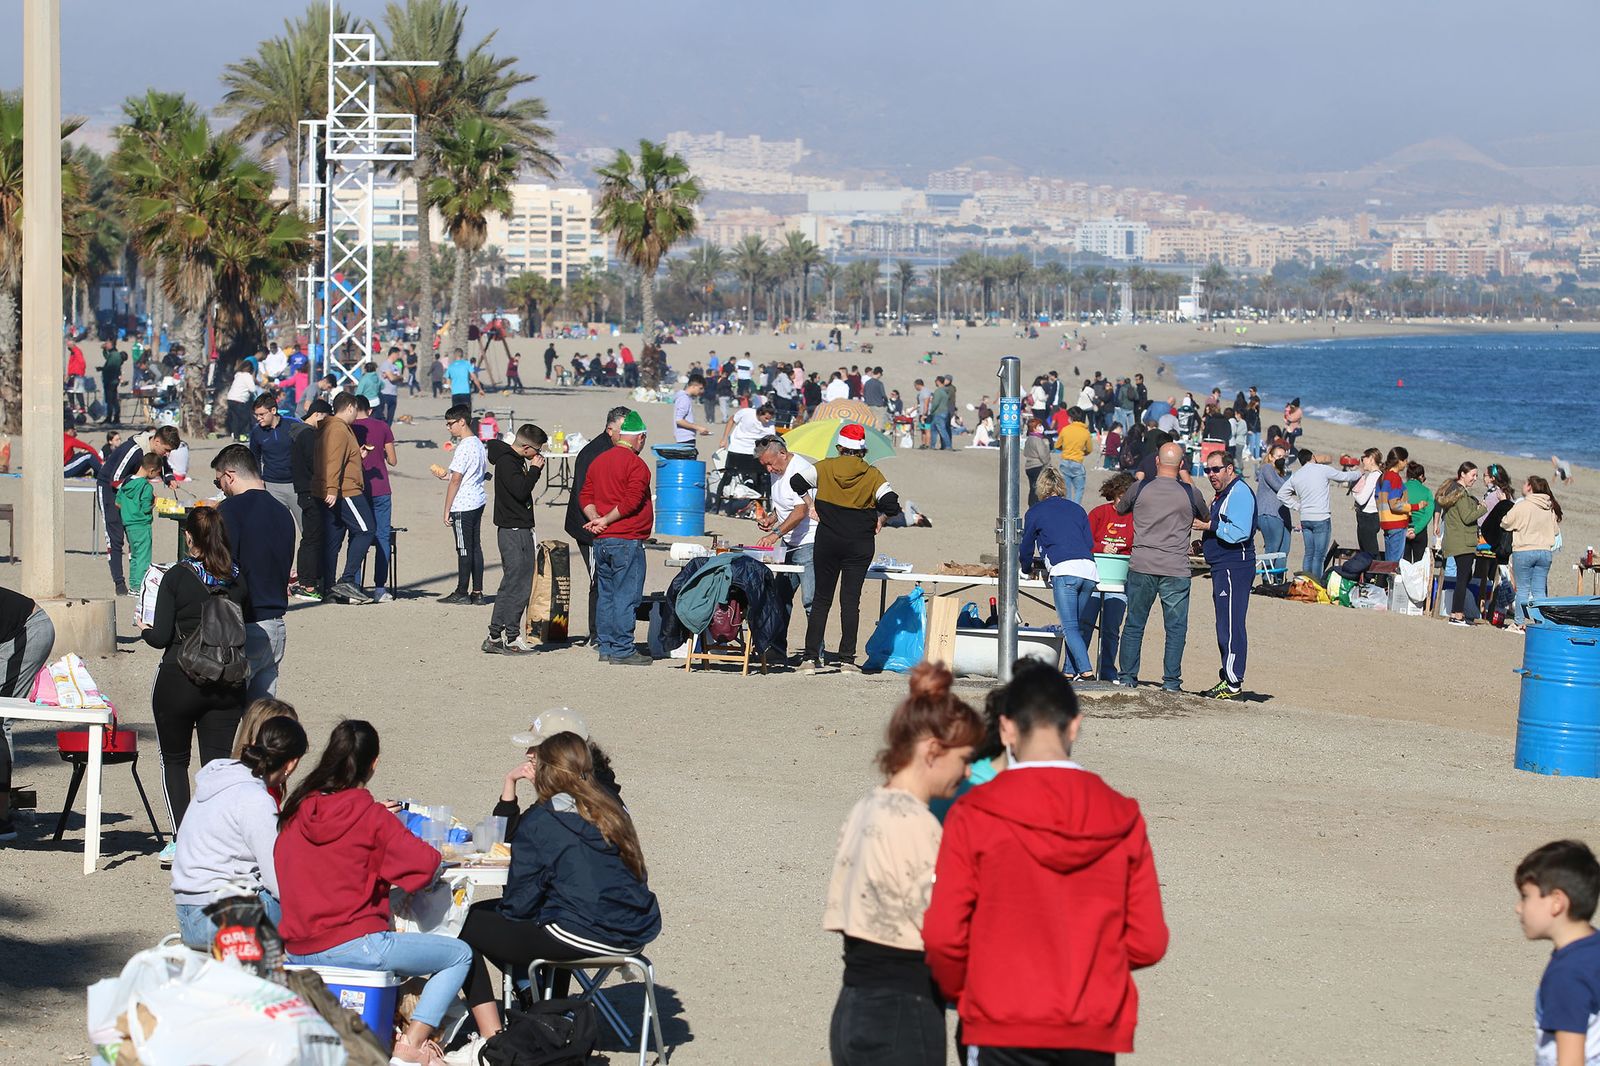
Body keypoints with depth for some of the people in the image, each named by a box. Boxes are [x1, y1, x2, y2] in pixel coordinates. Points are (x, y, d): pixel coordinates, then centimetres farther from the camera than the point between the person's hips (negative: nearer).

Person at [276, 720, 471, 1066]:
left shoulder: (296, 811, 7)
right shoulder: (371, 816, -9)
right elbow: (425, 864, -13)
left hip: (297, 951, 7)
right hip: (351, 944, -7)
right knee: (459, 956, 6)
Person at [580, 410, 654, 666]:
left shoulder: (598, 460, 15)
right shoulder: (635, 464, -10)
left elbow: (585, 496, 14)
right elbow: (631, 501, -18)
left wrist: (595, 518, 1)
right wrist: (606, 520, -10)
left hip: (600, 540, 8)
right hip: (627, 541, -8)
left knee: (605, 595, 12)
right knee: (626, 597, -5)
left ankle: (606, 647, 15)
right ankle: (622, 650, -5)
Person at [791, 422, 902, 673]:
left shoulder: (826, 468, 0)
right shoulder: (873, 476, -3)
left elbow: (797, 482, -3)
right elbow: (892, 505, -12)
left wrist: (812, 503, 11)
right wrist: (880, 519, 8)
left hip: (827, 541, 1)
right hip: (860, 544, -1)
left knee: (821, 598, 8)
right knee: (850, 600, 2)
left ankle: (811, 657, 3)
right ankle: (847, 658, -3)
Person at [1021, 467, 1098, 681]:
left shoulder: (1035, 512, 14)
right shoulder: (1077, 509, 24)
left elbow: (1026, 546, 24)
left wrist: (1028, 567, 45)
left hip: (1064, 569, -5)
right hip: (1089, 569, 5)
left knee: (1070, 627, -6)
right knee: (1077, 625, 13)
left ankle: (1086, 671, -20)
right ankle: (1070, 671, 8)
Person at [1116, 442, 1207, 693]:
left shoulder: (1140, 488, 0)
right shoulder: (1190, 493, -2)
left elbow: (1120, 510, 19)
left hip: (1141, 567, 1)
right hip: (1176, 569, -1)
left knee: (1134, 625, 11)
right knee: (1176, 627, 6)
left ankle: (1127, 676, 13)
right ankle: (1171, 680, 3)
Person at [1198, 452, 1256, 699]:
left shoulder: (1239, 493, -12)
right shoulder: (1222, 494, 21)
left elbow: (1239, 532, -23)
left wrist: (1209, 526, -17)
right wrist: (1204, 544, 15)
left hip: (1235, 568, -11)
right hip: (1223, 567, 11)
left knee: (1231, 625, -11)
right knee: (1226, 625, 13)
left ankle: (1233, 683, -11)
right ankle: (1228, 678, 17)